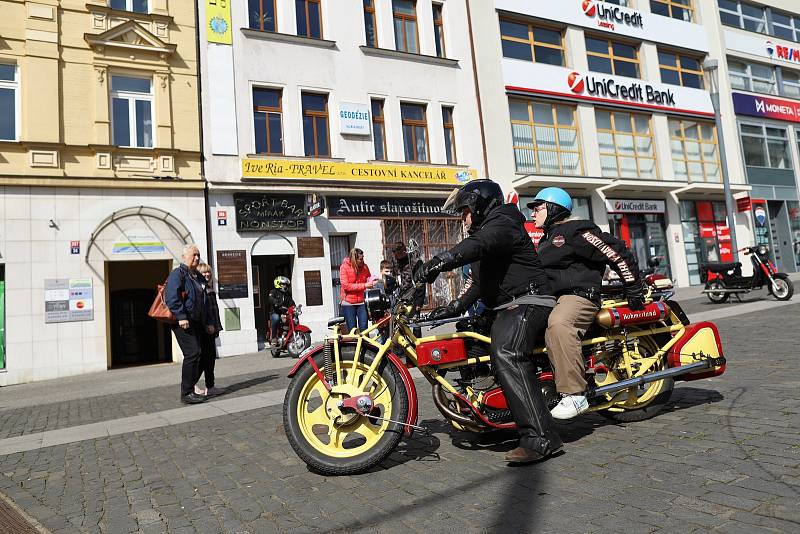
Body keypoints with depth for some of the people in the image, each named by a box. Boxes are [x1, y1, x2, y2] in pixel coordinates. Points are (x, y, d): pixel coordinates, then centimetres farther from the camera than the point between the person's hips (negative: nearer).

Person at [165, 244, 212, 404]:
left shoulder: (198, 277, 22)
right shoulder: (177, 274, -5)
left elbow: (204, 302, 26)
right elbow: (172, 297, -18)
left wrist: (208, 322, 21)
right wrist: (181, 317, -26)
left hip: (197, 323, 9)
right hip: (183, 322, -9)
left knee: (199, 354, 7)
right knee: (193, 353, -16)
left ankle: (190, 388, 17)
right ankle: (187, 393, -9)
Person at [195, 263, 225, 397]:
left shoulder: (210, 290, 20)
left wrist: (216, 326, 19)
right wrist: (207, 325, -22)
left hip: (210, 329, 9)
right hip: (204, 329, -9)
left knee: (210, 356, 10)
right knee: (206, 356, -5)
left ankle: (210, 387, 15)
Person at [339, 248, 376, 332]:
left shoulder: (364, 267, 2)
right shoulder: (344, 267, -8)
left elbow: (368, 279, 17)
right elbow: (346, 286, -15)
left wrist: (371, 282, -8)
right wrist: (364, 285, -21)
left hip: (361, 302, 3)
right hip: (348, 303, -3)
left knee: (364, 329, -1)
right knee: (352, 330, 2)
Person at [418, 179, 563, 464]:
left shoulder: (501, 223, -7)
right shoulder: (484, 230, 26)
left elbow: (478, 246, -31)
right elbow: (481, 283, 28)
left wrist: (439, 261, -43)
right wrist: (455, 307, 16)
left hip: (527, 301, -11)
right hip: (505, 307, 11)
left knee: (506, 354, -32)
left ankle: (540, 437, -35)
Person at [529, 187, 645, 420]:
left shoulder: (575, 231, -5)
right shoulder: (547, 240, 27)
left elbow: (616, 251, -8)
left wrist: (634, 289, -6)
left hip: (578, 296, -10)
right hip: (551, 300, 11)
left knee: (558, 324, -39)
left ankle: (574, 395, -38)